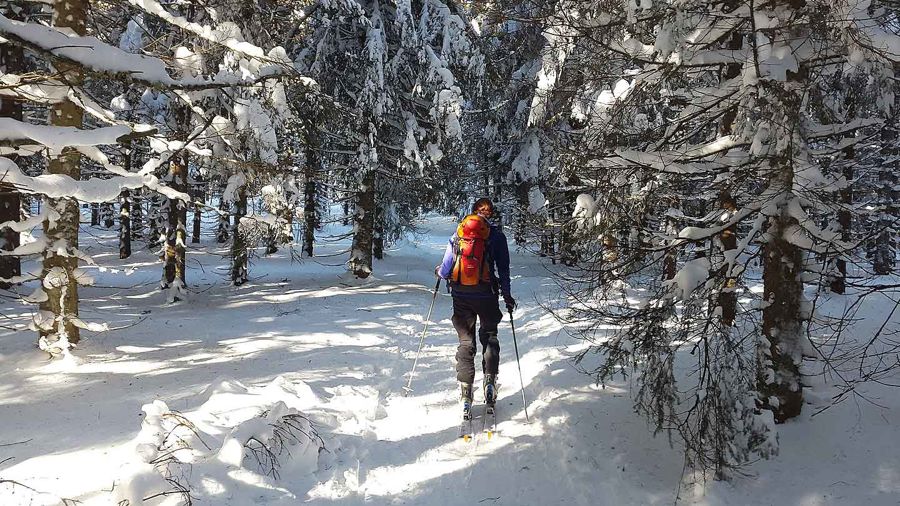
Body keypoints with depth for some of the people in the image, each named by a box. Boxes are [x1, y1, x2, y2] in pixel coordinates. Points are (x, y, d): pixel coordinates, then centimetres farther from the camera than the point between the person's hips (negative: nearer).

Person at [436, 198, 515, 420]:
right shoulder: (496, 235, -2)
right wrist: (507, 296, 9)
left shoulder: (458, 234, 2)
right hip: (487, 296, -1)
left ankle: (465, 393, 3)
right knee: (489, 337, 18)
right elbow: (503, 269, -1)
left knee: (466, 341, 10)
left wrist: (439, 271, 22)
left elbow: (446, 269, 0)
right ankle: (489, 379, 0)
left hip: (460, 296, 1)